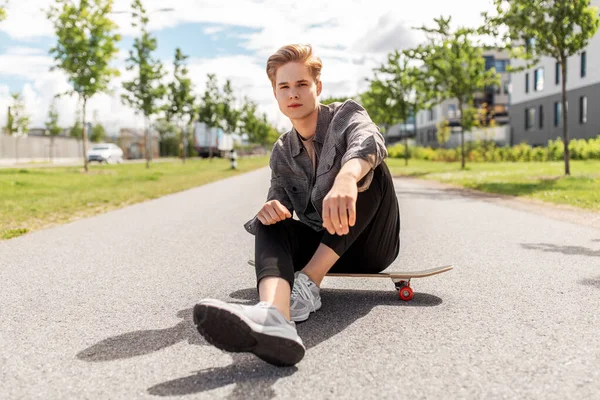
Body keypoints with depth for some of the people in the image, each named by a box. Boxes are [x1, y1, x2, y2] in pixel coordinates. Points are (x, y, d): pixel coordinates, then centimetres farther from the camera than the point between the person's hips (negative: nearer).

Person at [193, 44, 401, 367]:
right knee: (269, 222, -23)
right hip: (322, 250, 4)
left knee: (369, 170, -29)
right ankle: (274, 317, -55)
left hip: (372, 244, -3)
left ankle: (308, 285, -34)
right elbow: (279, 201, -3)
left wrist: (346, 178, -55)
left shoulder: (346, 114, -5)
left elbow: (369, 140, -31)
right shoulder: (281, 154, 8)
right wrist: (269, 211, -31)